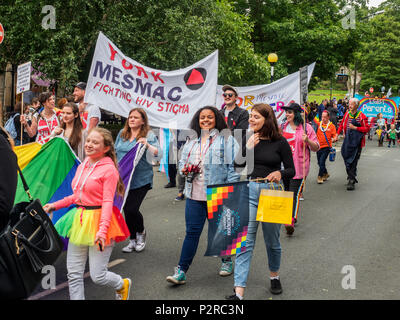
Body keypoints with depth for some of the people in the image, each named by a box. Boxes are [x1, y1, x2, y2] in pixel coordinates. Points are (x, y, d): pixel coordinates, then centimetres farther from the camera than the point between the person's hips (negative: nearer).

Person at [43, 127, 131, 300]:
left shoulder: (109, 169, -11)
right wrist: (55, 205, 19)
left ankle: (123, 285, 30)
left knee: (97, 276, -2)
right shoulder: (82, 167, 12)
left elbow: (107, 202, -16)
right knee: (74, 273, 7)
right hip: (80, 220, 7)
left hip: (98, 220, -7)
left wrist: (103, 230, -26)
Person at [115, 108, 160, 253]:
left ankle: (141, 232, 19)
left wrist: (147, 145, -32)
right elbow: (115, 152, 21)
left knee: (132, 209, -11)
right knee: (126, 209, 7)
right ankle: (132, 240, 23)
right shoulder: (122, 133, 11)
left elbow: (158, 152, -16)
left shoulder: (149, 135, -5)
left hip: (141, 179, -5)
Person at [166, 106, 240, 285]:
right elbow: (182, 162, 24)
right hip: (195, 195, 3)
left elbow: (233, 166, -5)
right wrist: (185, 169, 0)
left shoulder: (226, 140, 0)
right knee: (192, 232, 0)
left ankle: (227, 260, 35)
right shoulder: (191, 143, 16)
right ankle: (181, 271, 1)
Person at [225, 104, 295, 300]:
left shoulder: (280, 142, -3)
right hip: (248, 190, 1)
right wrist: (248, 148, -13)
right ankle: (239, 291, -6)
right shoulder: (246, 140, 3)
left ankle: (274, 276, 41)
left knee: (272, 240, 15)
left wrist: (280, 173, -21)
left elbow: (291, 170, 1)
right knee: (245, 242, -5)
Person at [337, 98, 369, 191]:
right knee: (346, 158, 9)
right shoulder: (347, 114, 8)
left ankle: (352, 181, -6)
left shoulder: (361, 116, -8)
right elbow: (342, 124, 20)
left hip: (356, 142, -5)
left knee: (353, 162, -7)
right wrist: (337, 134, 10)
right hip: (347, 140, 5)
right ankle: (351, 177, 26)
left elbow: (367, 128, -9)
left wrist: (355, 127, -16)